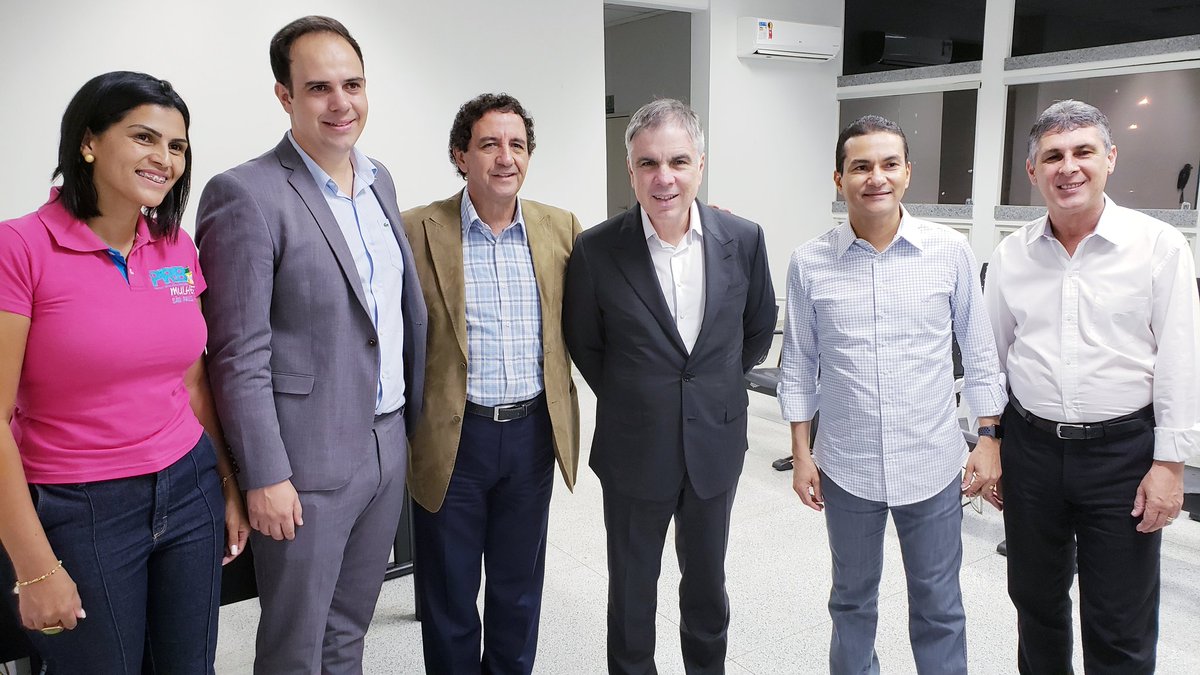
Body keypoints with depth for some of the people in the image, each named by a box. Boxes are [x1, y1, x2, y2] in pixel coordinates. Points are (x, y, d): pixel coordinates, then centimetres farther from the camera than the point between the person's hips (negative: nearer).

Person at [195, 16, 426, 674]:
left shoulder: (379, 181, 8)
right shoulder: (245, 194, -15)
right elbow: (239, 355, -16)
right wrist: (264, 477, -16)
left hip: (388, 447, 7)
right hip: (308, 462, -6)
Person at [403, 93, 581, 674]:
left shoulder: (560, 228, 2)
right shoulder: (417, 231, -8)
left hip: (533, 433, 3)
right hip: (451, 437, -3)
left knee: (520, 584, 19)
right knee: (449, 591, 14)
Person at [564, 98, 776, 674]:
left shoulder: (743, 240, -7)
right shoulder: (595, 250, -14)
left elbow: (759, 328, 9)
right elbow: (583, 342, 1)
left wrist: (719, 387, 10)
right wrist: (628, 399, 4)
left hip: (716, 445, 2)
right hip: (634, 450, -2)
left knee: (707, 582, 20)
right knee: (632, 586, 15)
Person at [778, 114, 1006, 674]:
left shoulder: (951, 251, -5)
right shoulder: (810, 263, -5)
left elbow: (980, 353, 3)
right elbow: (798, 366, 2)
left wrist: (989, 439, 0)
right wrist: (802, 454, 1)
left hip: (933, 465, 0)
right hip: (846, 467, 1)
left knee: (938, 607, 14)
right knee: (852, 600, 19)